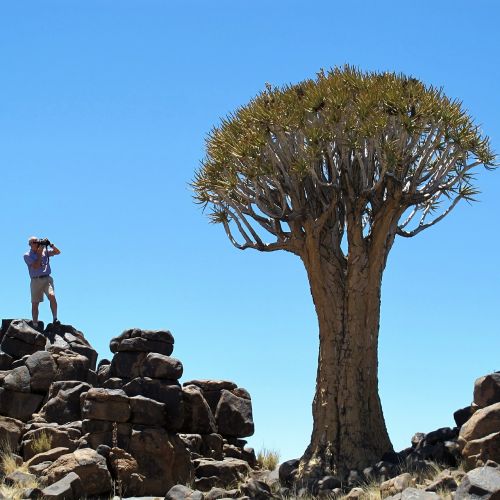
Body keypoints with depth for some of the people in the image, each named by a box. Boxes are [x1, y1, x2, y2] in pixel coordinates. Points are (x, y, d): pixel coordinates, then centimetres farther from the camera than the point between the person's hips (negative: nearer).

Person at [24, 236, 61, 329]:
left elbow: (58, 252, 11)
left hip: (47, 278, 1)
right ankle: (35, 325, 8)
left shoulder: (45, 251, 11)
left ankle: (55, 319, -20)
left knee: (52, 296, -24)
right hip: (35, 280, -1)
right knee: (35, 303, 2)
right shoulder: (27, 256, 2)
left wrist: (51, 245, -4)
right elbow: (36, 266, -11)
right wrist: (40, 253, -9)